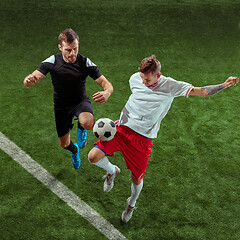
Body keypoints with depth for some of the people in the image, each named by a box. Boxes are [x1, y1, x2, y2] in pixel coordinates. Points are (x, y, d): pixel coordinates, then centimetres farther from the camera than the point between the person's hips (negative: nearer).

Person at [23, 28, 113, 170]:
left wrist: (107, 93, -47)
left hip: (81, 101, -1)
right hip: (61, 105, 2)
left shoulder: (86, 63, -19)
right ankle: (74, 149, 55)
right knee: (64, 144, 13)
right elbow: (28, 82, -23)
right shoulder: (52, 61, -18)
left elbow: (106, 83, -20)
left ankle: (81, 128, 5)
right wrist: (29, 80, -51)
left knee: (88, 123, -37)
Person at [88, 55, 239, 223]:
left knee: (137, 179, 3)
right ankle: (112, 171, 22)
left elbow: (202, 91, -10)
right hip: (122, 129, 3)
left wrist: (224, 85, -23)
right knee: (94, 156, -14)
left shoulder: (170, 86, -10)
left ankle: (131, 204, 39)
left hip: (143, 138, -2)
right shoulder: (135, 79, -1)